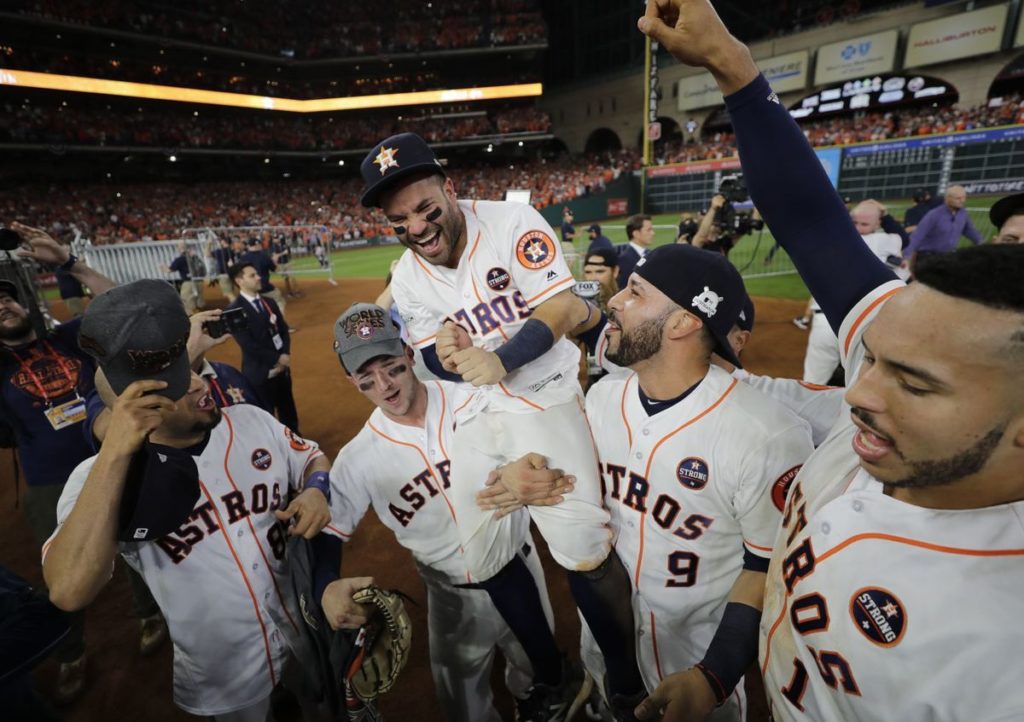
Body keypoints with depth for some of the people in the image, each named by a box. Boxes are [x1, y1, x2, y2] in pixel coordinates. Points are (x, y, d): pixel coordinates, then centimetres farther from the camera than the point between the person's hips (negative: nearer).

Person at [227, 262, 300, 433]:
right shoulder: (234, 310, -13)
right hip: (260, 373, -7)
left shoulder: (269, 302, 9)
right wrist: (278, 358, -15)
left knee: (288, 411, 20)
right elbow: (248, 345, -18)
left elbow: (284, 330, 9)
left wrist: (286, 355, -7)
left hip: (282, 367, 7)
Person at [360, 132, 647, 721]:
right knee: (484, 556, 7)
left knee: (580, 543, -20)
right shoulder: (407, 279, 2)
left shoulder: (513, 223, -11)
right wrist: (446, 355, -18)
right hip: (475, 410, 5)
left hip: (544, 396, -4)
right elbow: (437, 362, 6)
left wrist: (499, 362, -30)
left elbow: (559, 310, -16)